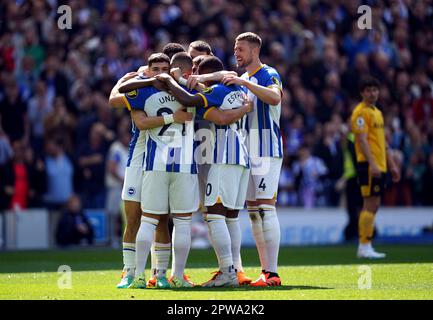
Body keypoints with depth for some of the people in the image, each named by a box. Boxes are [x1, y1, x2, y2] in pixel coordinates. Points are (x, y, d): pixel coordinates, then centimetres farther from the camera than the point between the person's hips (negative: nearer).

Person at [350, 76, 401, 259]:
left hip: (379, 166, 9)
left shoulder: (377, 112, 20)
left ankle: (365, 247, 12)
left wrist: (392, 165, 21)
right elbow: (362, 140, -18)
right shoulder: (361, 112, -9)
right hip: (368, 164, -9)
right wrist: (372, 164, -25)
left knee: (374, 205, 9)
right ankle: (364, 247, -9)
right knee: (370, 204, -10)